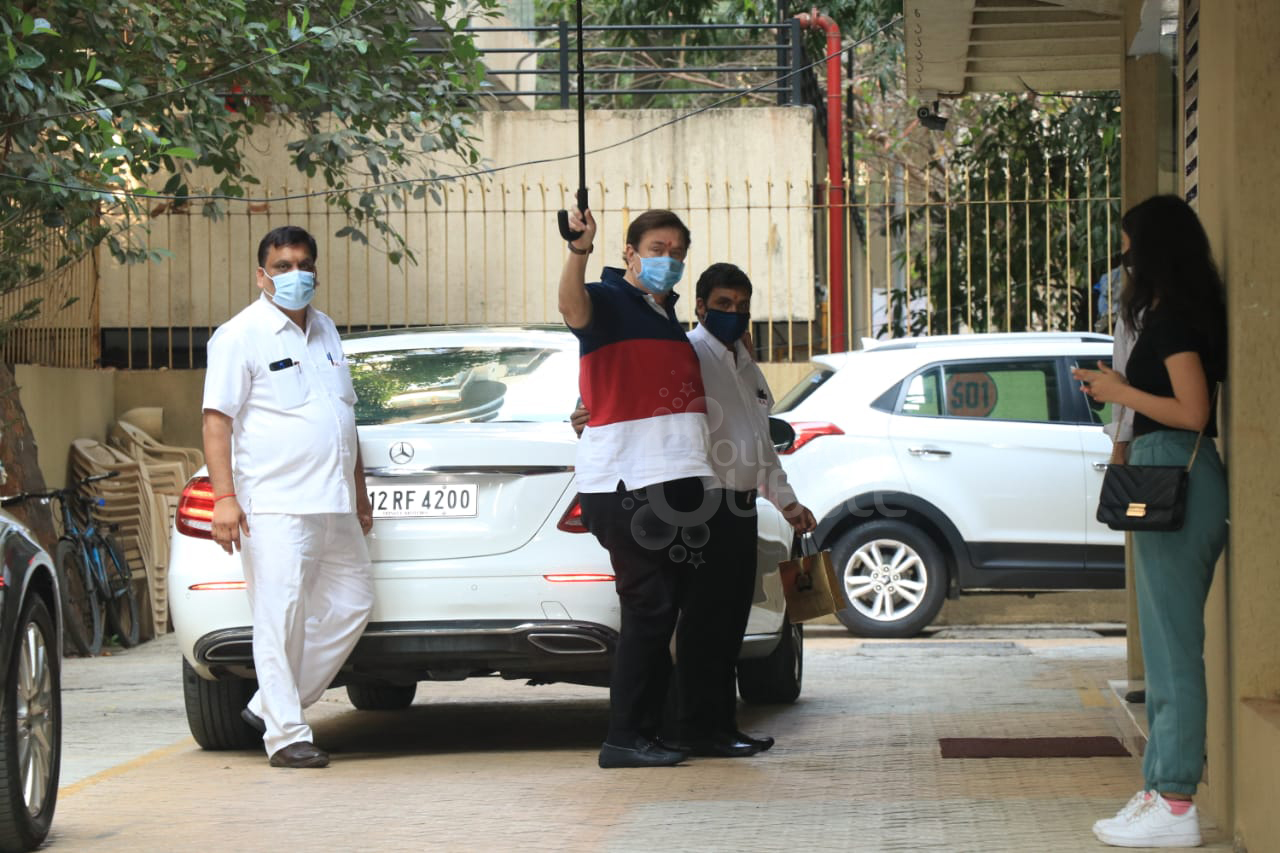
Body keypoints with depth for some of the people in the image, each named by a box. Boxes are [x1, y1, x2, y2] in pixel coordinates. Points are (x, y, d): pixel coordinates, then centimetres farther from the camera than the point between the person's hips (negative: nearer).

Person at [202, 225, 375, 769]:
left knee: (352, 603, 8)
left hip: (333, 505, 8)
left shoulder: (325, 331, 18)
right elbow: (217, 419, -10)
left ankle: (270, 707, 15)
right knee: (280, 618, -8)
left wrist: (358, 494, 23)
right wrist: (224, 497, -19)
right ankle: (286, 735, -3)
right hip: (275, 505, -8)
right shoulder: (240, 336, -5)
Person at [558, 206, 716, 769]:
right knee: (649, 607, -12)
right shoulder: (609, 301, -4)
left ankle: (647, 729, 15)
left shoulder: (667, 316, 23)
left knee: (666, 609, 10)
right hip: (627, 485, -9)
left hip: (677, 482, 9)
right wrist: (578, 251, -47)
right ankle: (623, 739, -9)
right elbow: (573, 308, -30)